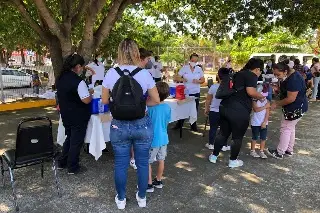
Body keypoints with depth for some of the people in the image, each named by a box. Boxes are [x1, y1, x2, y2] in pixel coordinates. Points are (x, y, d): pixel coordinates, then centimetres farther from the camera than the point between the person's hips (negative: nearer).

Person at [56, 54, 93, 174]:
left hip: (65, 115, 8)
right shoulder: (78, 81, -23)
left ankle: (62, 163, 32)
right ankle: (72, 167, 17)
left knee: (69, 138, 23)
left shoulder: (60, 79, 3)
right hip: (78, 117, -8)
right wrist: (90, 93, -5)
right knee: (76, 141, 6)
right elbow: (86, 100, -23)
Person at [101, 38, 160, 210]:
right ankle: (142, 197, 34)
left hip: (119, 126, 1)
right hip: (142, 125, 0)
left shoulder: (111, 73, -7)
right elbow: (156, 100, -2)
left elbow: (105, 100, 2)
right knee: (142, 162, 16)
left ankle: (121, 199, 33)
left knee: (121, 164, 15)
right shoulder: (144, 73, -9)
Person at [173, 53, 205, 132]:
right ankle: (179, 124, 22)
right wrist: (182, 79, -30)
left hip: (196, 92, 2)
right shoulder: (184, 68, -5)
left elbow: (203, 80, 5)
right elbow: (176, 78, -8)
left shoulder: (199, 69, 3)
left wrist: (198, 81, -16)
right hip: (185, 92, -2)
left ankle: (193, 125, 24)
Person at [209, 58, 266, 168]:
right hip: (239, 110, -8)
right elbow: (250, 91, -20)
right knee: (238, 137, 9)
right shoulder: (252, 75, -6)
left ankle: (214, 156, 28)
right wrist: (261, 96, -2)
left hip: (225, 106, 8)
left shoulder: (238, 74, 19)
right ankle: (233, 160, 23)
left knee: (223, 133, 19)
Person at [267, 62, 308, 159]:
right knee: (290, 128, 19)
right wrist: (277, 88, 1)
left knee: (285, 129, -2)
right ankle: (289, 150, 32)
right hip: (293, 108, 11)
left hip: (296, 108, -11)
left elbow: (291, 98, -27)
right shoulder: (289, 77, 4)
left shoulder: (294, 80, -28)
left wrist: (277, 104, -18)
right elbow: (285, 90, 18)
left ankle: (279, 153, 9)